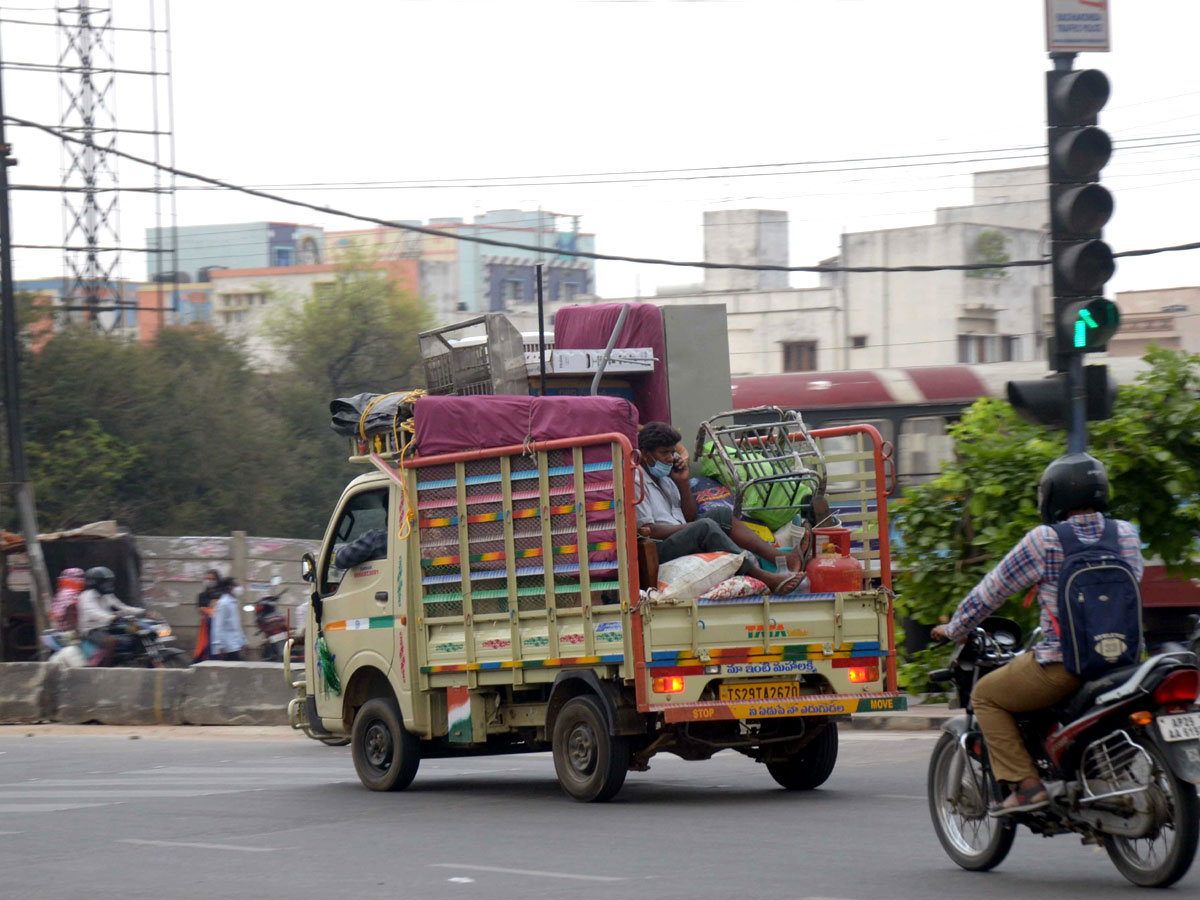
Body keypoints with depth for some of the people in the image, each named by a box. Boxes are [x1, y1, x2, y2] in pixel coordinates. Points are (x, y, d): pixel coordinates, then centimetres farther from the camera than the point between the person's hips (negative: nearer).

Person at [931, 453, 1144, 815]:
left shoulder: (1044, 542, -8)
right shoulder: (1127, 535, 5)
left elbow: (991, 590, 1)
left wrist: (954, 629, 18)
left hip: (1062, 663, -6)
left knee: (985, 696, 14)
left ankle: (1026, 784, 1)